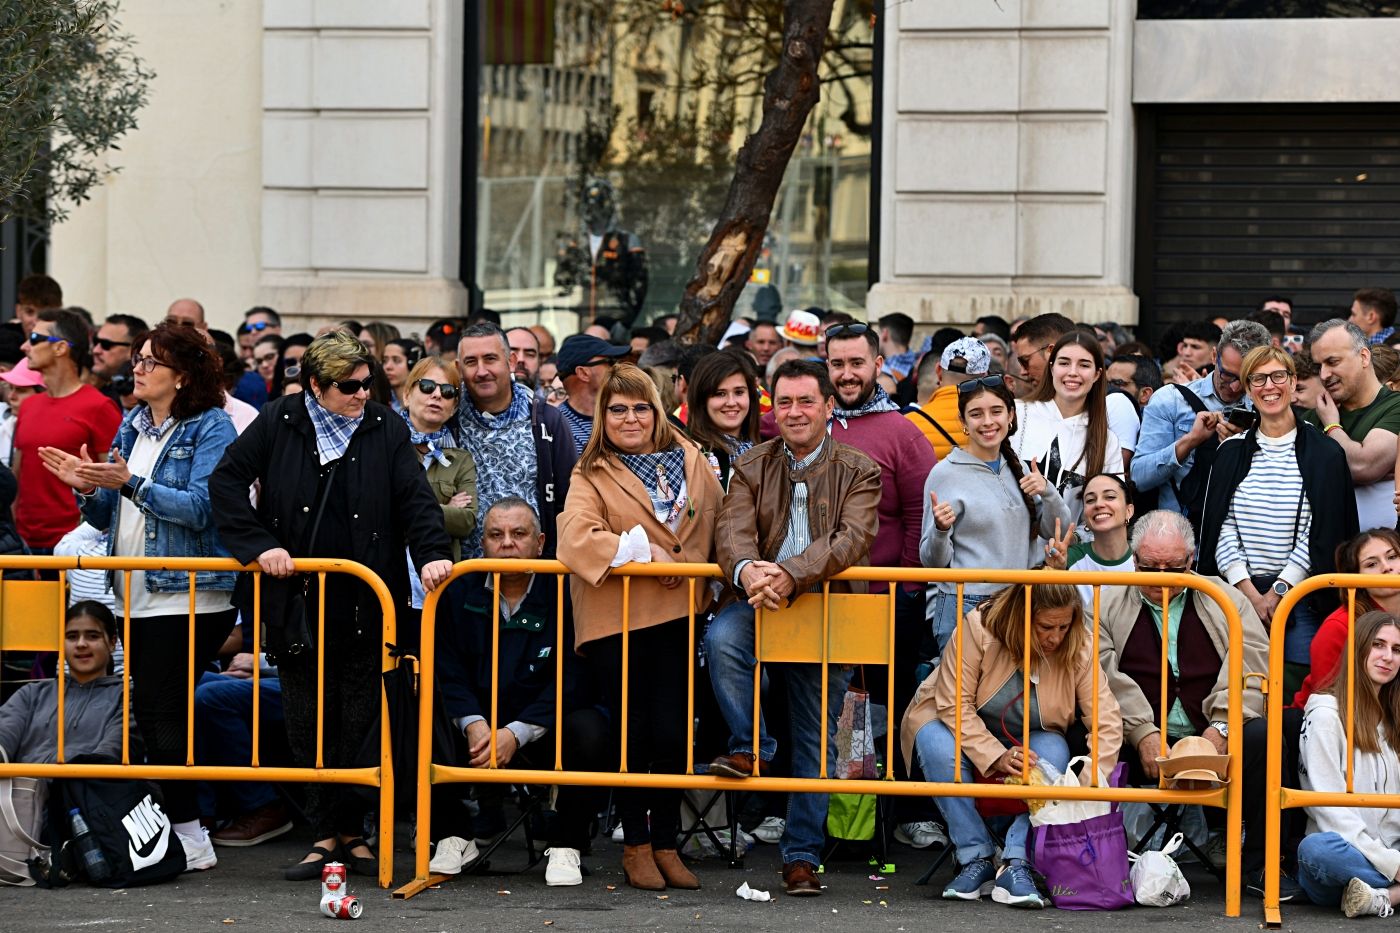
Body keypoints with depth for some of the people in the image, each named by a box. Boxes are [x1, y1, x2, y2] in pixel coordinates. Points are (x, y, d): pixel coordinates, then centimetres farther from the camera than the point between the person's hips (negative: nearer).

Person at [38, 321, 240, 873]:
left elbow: (200, 507, -18)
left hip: (185, 596, -8)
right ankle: (176, 830, 12)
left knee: (160, 713, -11)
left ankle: (189, 838, -6)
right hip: (136, 595, 8)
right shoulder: (132, 425, 16)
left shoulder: (212, 428, -6)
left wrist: (131, 483, -25)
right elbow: (108, 517, 17)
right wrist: (88, 487, -4)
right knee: (149, 713, 7)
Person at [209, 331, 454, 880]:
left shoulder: (386, 429, 5)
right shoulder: (279, 424, 2)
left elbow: (416, 497, 0)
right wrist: (258, 544, -9)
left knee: (361, 722, 2)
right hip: (298, 602, 0)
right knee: (308, 722, 4)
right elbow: (226, 481, 1)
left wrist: (432, 552, -17)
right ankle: (326, 832, 12)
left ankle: (350, 833, 11)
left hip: (367, 605, 0)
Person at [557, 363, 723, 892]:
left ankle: (665, 843, 14)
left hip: (677, 613, 3)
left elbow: (717, 521, 16)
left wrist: (695, 563, -1)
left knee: (672, 734, 1)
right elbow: (577, 536, -16)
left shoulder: (689, 460, 11)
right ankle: (635, 846, 15)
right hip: (616, 618, -3)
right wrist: (647, 552, -16)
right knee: (633, 736, 1)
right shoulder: (591, 476, 0)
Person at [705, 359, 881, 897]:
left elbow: (851, 540, -13)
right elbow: (733, 531, -7)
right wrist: (747, 571, -32)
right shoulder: (752, 469, 9)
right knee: (721, 638, -34)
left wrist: (791, 575, -31)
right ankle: (750, 748, -18)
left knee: (816, 743, 3)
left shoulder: (859, 472, 3)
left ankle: (802, 856, 12)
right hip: (759, 602, 1)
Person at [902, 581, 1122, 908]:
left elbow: (1107, 723, -21)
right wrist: (995, 758, -35)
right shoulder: (979, 628, -26)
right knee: (937, 743, -35)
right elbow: (954, 705, -25)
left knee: (1054, 750, -31)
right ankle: (976, 859, -27)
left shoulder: (1079, 649, -19)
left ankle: (1016, 865, -35)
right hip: (954, 723, -2)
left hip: (1026, 743, 2)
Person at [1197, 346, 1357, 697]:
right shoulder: (1232, 452, 11)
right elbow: (1222, 529, 4)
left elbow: (1322, 534, -3)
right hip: (1239, 594, 2)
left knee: (1295, 690, -9)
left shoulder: (1324, 453, 2)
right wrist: (1250, 593, -8)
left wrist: (1278, 591, -9)